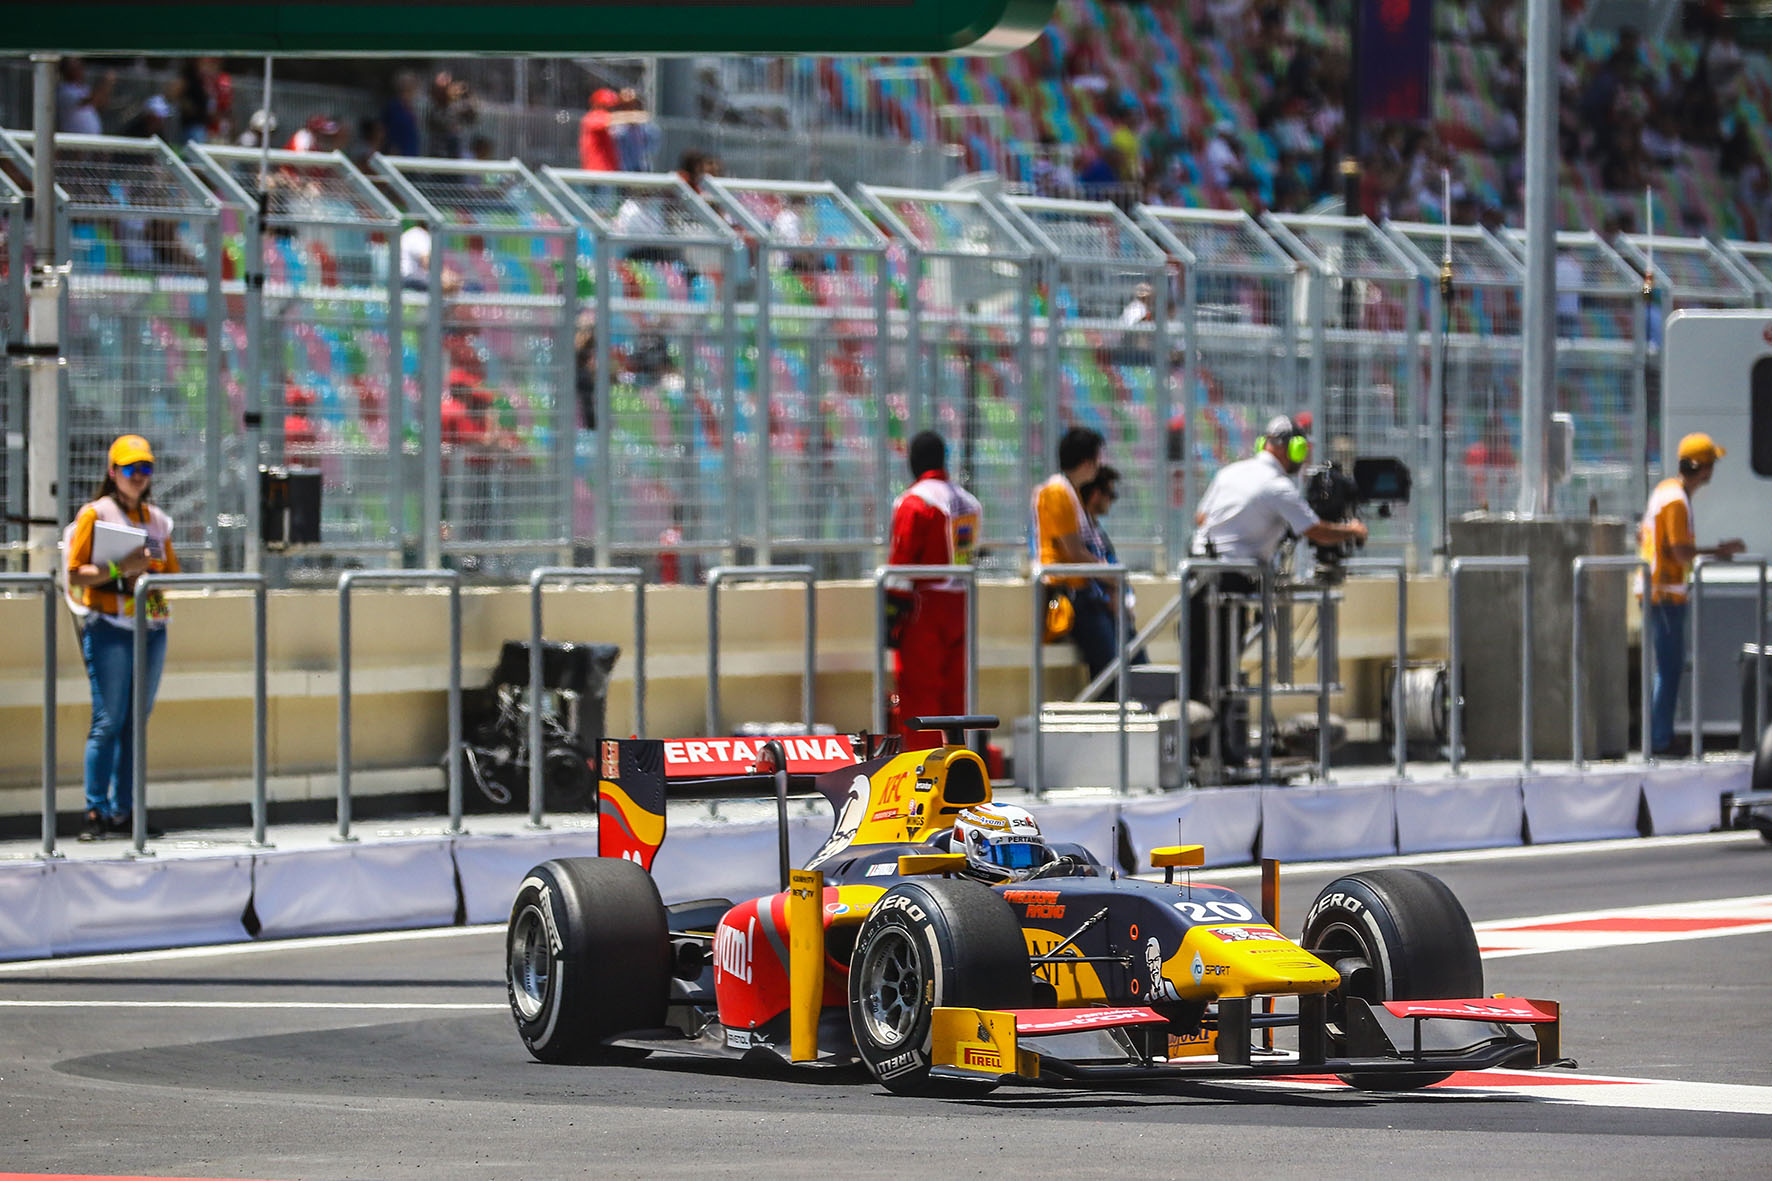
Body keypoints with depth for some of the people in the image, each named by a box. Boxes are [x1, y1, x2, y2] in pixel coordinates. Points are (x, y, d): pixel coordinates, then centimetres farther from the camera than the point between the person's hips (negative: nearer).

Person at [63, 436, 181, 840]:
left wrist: (151, 571, -2)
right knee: (108, 720, -9)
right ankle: (96, 811, -6)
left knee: (136, 721, 7)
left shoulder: (157, 519, 15)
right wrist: (120, 569, -19)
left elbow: (172, 574, 19)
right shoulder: (95, 514, -1)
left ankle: (124, 810, 12)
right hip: (109, 628, -5)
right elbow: (76, 573, -7)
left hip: (151, 628, 6)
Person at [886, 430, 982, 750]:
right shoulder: (969, 501, 12)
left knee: (918, 691, -4)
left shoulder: (914, 501, -11)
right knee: (955, 692, 12)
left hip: (924, 609, -7)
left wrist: (891, 617, -12)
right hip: (962, 608, 7)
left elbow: (900, 562, -14)